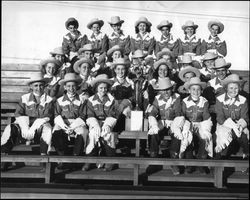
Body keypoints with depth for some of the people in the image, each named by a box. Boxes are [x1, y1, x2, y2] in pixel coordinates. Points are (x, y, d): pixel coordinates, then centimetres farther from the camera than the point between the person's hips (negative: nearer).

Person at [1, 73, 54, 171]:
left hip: (40, 126, -2)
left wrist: (32, 129, -18)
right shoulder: (25, 98, 12)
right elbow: (18, 114, 1)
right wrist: (25, 128, -17)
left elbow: (45, 117, -5)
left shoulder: (48, 100, 7)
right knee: (10, 129, -26)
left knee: (47, 129, -35)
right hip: (24, 124, 2)